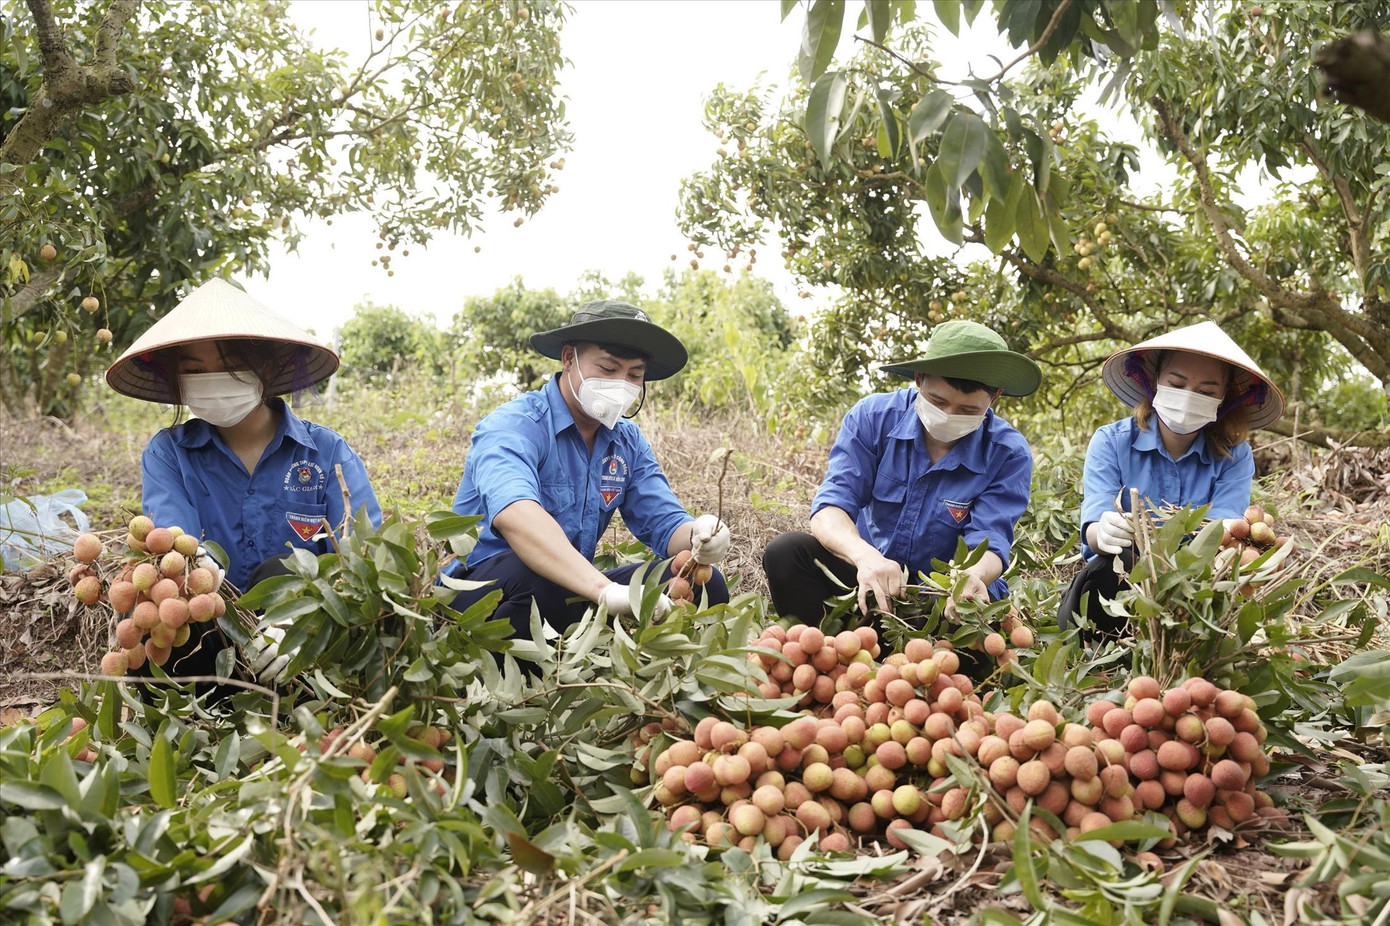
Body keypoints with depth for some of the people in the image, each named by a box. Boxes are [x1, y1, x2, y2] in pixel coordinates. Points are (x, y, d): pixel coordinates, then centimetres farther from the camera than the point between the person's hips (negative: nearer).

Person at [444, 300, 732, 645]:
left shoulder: (628, 442, 8)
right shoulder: (512, 427, -17)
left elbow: (665, 525, 1)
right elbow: (514, 515, -39)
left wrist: (698, 538, -26)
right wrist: (606, 590, -53)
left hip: (573, 596, 7)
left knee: (704, 584, -10)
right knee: (532, 573, -40)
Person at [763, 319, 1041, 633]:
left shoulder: (1009, 455, -12)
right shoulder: (872, 417, -11)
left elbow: (989, 543, -19)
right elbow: (830, 507, -21)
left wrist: (973, 575, -47)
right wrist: (865, 556, -45)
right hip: (866, 575, 1)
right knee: (787, 550, -25)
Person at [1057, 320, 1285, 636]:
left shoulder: (1234, 456, -1)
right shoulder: (1111, 442, -5)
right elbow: (1092, 531, -17)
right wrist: (1104, 533, -43)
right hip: (1116, 587, -1)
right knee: (1107, 570, -36)